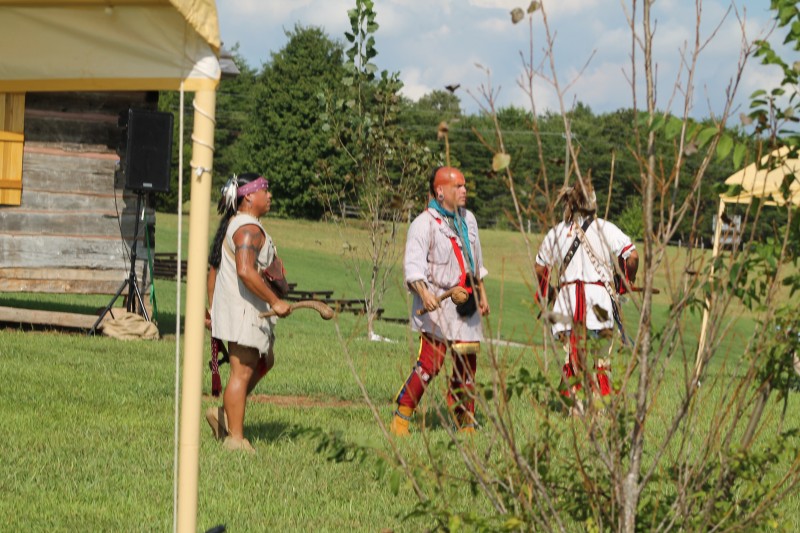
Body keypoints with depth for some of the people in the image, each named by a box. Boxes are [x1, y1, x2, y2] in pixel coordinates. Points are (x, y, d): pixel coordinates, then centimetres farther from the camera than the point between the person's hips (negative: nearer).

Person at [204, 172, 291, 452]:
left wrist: (212, 308, 25)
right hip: (243, 310, -11)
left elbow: (213, 269, 21)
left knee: (264, 362, 21)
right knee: (242, 371, -6)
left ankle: (224, 414, 20)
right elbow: (245, 271, -29)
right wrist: (275, 301, -25)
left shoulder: (232, 225, 16)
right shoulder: (249, 229, -16)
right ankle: (235, 437, -2)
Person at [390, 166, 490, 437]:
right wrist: (424, 293, -34)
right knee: (431, 361, -17)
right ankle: (401, 417, -10)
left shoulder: (468, 219, 15)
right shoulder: (424, 224, -9)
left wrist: (482, 294, 27)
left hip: (466, 306, 7)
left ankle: (465, 422, 21)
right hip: (436, 304, -7)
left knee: (467, 364, 9)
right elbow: (413, 264, -19)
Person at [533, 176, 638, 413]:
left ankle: (572, 403, 1)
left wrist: (545, 294, 26)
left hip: (567, 294, 2)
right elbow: (632, 255, -7)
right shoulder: (605, 228, 1)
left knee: (572, 355, 7)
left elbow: (540, 267, 12)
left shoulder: (557, 231, 9)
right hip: (598, 293, -2)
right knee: (601, 355, 3)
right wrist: (628, 281, 9)